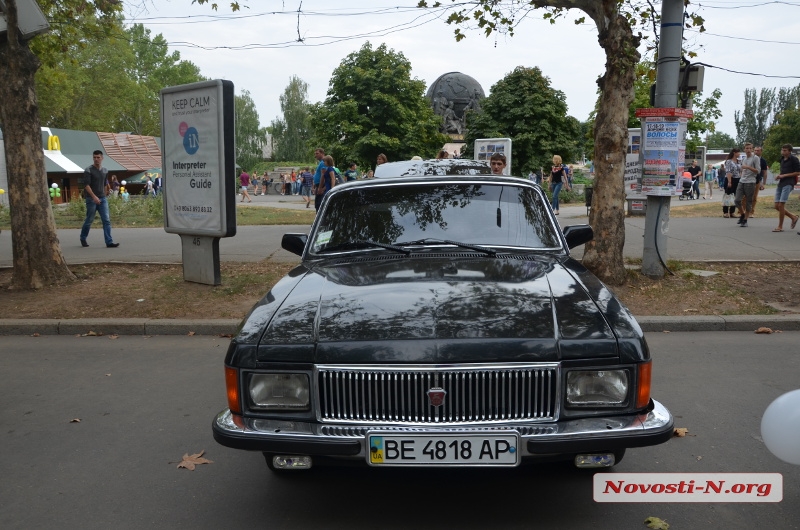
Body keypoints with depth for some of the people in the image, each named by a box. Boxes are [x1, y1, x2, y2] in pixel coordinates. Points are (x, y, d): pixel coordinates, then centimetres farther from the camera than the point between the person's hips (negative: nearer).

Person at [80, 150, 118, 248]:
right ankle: (83, 239, 27)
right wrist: (94, 196, -25)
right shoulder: (88, 170, -7)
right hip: (91, 199, -4)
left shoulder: (105, 171, 10)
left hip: (102, 199, 4)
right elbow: (87, 185, -15)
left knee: (107, 220, -6)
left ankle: (109, 242, -9)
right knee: (89, 220, 5)